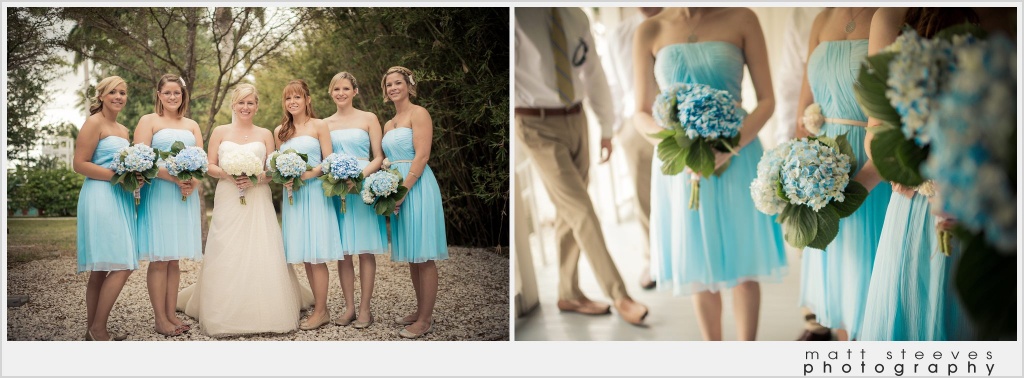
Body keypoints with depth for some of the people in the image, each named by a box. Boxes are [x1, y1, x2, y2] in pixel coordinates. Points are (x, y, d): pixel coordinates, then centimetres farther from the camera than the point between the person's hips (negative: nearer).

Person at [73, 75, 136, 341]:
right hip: (100, 198, -9)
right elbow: (80, 164, -11)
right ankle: (98, 329, -5)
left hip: (120, 199, 9)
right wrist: (118, 176, -17)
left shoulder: (123, 130, 20)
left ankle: (93, 331, 12)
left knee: (101, 270, 9)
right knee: (122, 266, -14)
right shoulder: (94, 123, -5)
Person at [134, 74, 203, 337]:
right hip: (158, 194, -5)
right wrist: (173, 177, -19)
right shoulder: (148, 121, 3)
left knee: (175, 258, 7)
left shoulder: (192, 125, 18)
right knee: (159, 258, -5)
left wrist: (193, 182, -10)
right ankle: (160, 319, -1)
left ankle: (171, 314, 12)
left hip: (186, 196, 5)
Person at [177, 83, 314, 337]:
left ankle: (267, 312, 4)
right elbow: (209, 166, 6)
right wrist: (228, 174, -13)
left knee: (262, 256, -5)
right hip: (228, 200, 0)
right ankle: (225, 315, 3)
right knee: (227, 257, -4)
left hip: (258, 200, 0)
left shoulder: (265, 134, 11)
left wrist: (256, 177, -13)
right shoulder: (220, 132, 10)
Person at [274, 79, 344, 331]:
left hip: (315, 191, -5)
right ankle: (320, 307, 11)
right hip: (291, 194, 5)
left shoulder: (319, 126, 1)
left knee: (316, 255, -8)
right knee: (304, 255, 4)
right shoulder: (280, 131, 14)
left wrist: (309, 174, -18)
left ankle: (321, 311, -3)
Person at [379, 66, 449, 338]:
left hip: (416, 187, -8)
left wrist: (403, 190, -18)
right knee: (411, 255, 12)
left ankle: (426, 319, -1)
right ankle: (420, 310, 22)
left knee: (423, 257, -5)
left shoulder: (418, 113, -6)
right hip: (397, 189, 8)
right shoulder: (389, 124, 18)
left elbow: (422, 155, -15)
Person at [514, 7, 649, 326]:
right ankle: (619, 296, 4)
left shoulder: (575, 16, 5)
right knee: (582, 212, -6)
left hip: (575, 119, 6)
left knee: (568, 212, 13)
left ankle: (569, 294, 27)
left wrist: (606, 127, 17)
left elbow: (594, 73, 14)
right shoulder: (519, 15, -13)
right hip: (537, 124, -6)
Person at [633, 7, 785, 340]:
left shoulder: (741, 20, -4)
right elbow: (641, 115, 3)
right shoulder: (650, 32, 0)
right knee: (700, 267, 11)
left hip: (736, 161, -1)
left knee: (742, 264, 7)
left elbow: (767, 99, -3)